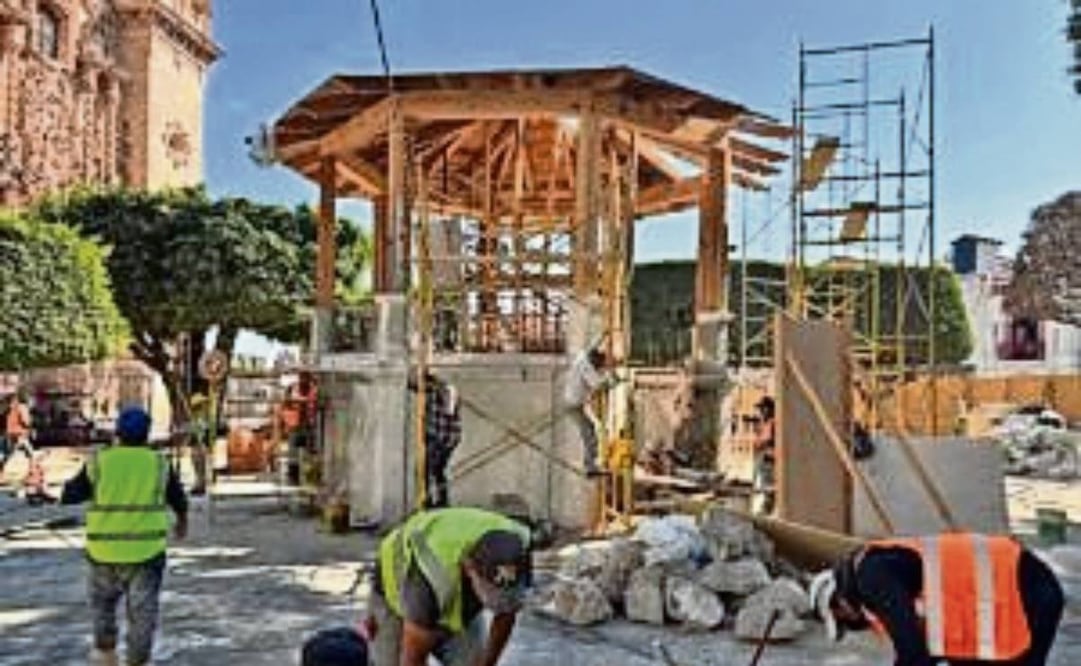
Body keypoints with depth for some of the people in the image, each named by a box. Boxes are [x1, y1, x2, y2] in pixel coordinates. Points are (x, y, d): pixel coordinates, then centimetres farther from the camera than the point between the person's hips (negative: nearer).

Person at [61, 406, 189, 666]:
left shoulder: (99, 463, -5)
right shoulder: (158, 465, -3)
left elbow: (69, 496, 3)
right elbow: (178, 500, 10)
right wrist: (182, 521, 29)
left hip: (105, 550, 1)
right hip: (146, 551, -1)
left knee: (103, 600, 25)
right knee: (143, 611, 7)